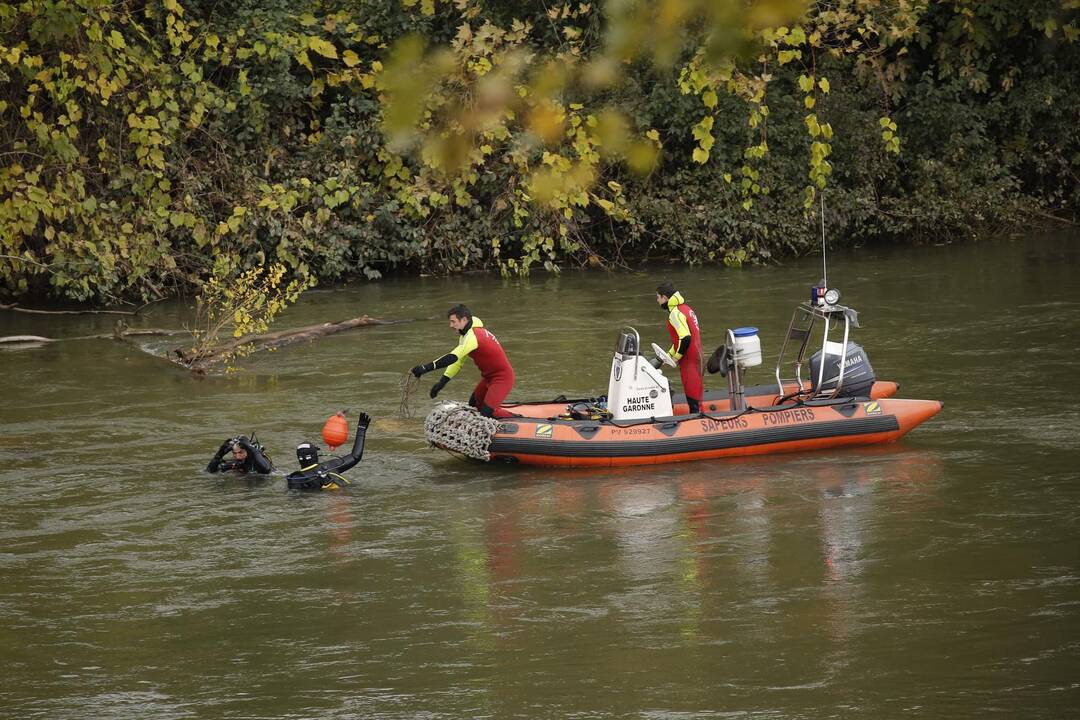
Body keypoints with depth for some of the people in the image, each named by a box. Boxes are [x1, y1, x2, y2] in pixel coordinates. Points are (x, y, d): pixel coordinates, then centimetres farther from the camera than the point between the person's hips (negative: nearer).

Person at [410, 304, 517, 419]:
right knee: (473, 405, 17)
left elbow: (453, 357, -35)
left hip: (502, 378, -10)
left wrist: (426, 368, -39)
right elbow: (458, 361, 6)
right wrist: (442, 382, -4)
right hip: (489, 377, 10)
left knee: (486, 413, -16)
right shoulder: (467, 334, 6)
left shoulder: (473, 336, -26)